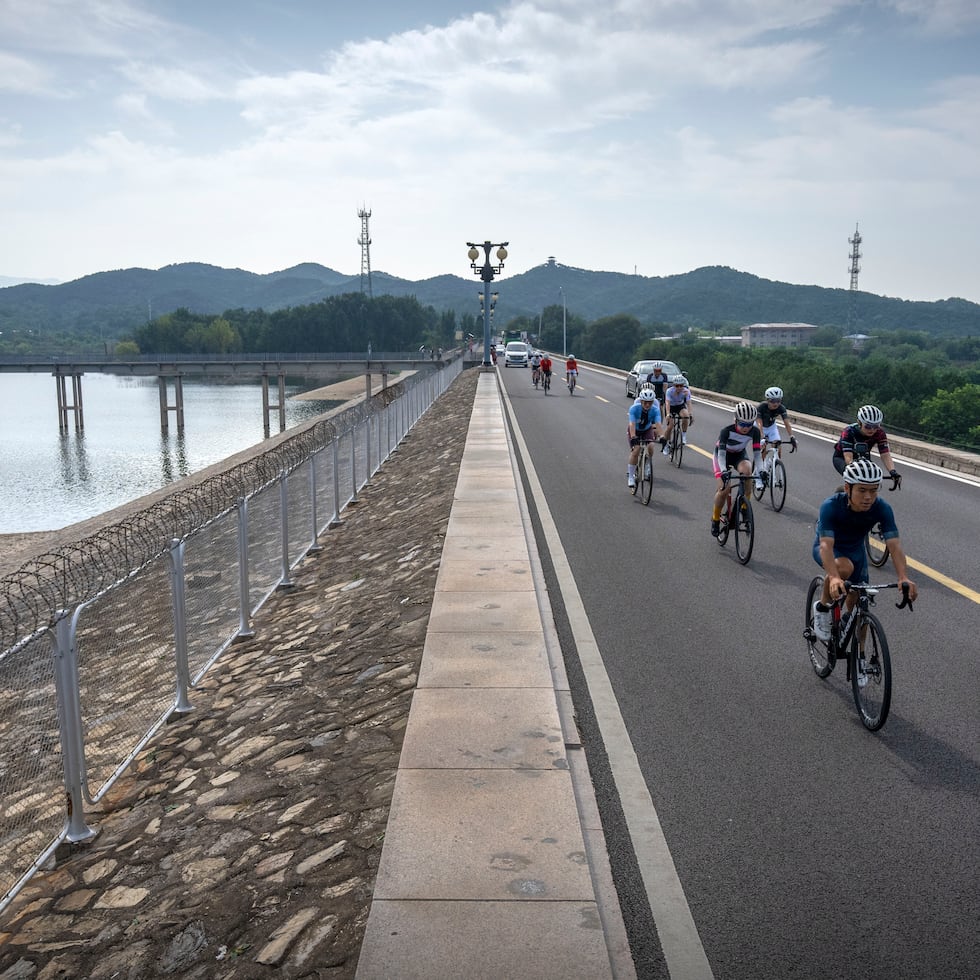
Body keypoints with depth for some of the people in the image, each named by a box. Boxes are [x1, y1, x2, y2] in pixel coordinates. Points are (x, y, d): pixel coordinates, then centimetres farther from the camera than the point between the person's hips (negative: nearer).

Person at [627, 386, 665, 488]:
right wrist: (633, 437, -55)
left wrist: (661, 436, -54)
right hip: (635, 430, -2)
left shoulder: (655, 410, -27)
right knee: (636, 450, -18)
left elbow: (658, 424, -38)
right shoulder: (634, 408, -32)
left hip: (647, 429, 2)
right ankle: (630, 476, -8)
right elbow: (632, 424, -40)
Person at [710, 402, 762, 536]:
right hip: (723, 454, -2)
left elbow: (757, 453, -26)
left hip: (739, 454, 2)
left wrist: (760, 470, -44)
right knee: (724, 489, -19)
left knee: (747, 470, -34)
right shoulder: (727, 430, -34)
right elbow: (722, 453, -38)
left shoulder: (755, 431, -26)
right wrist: (723, 471, -55)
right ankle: (715, 519, 5)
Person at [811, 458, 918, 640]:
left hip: (856, 550, 4)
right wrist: (834, 578, -62)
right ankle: (823, 607, -12)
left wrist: (904, 578, -51)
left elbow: (894, 545, -34)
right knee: (844, 567, -37)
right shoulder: (831, 506, -37)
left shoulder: (882, 509, -28)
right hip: (827, 547, -4)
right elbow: (826, 545, -45)